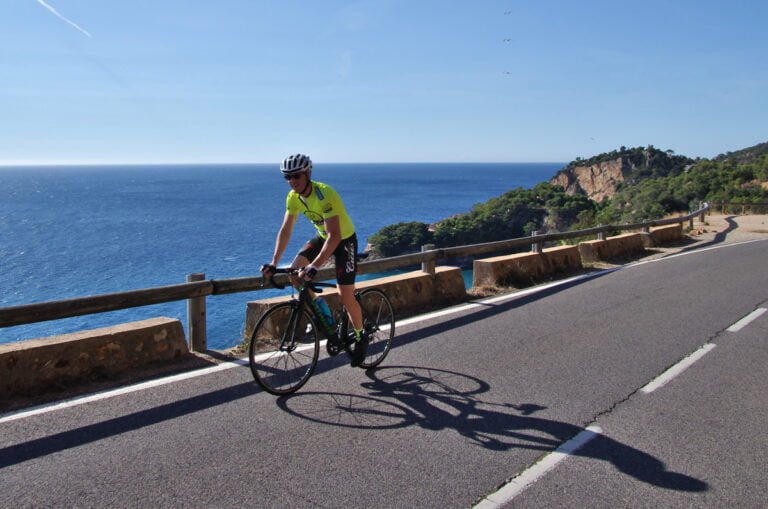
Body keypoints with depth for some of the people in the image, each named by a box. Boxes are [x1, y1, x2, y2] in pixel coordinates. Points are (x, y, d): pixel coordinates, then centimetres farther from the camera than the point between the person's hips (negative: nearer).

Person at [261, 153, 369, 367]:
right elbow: (285, 231, -7)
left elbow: (334, 235, -39)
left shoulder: (324, 195, -33)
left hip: (344, 239, -7)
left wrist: (314, 267, -46)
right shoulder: (293, 197, -11)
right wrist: (273, 263, -16)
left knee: (345, 296, -7)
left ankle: (361, 337, 17)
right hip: (322, 237, 7)